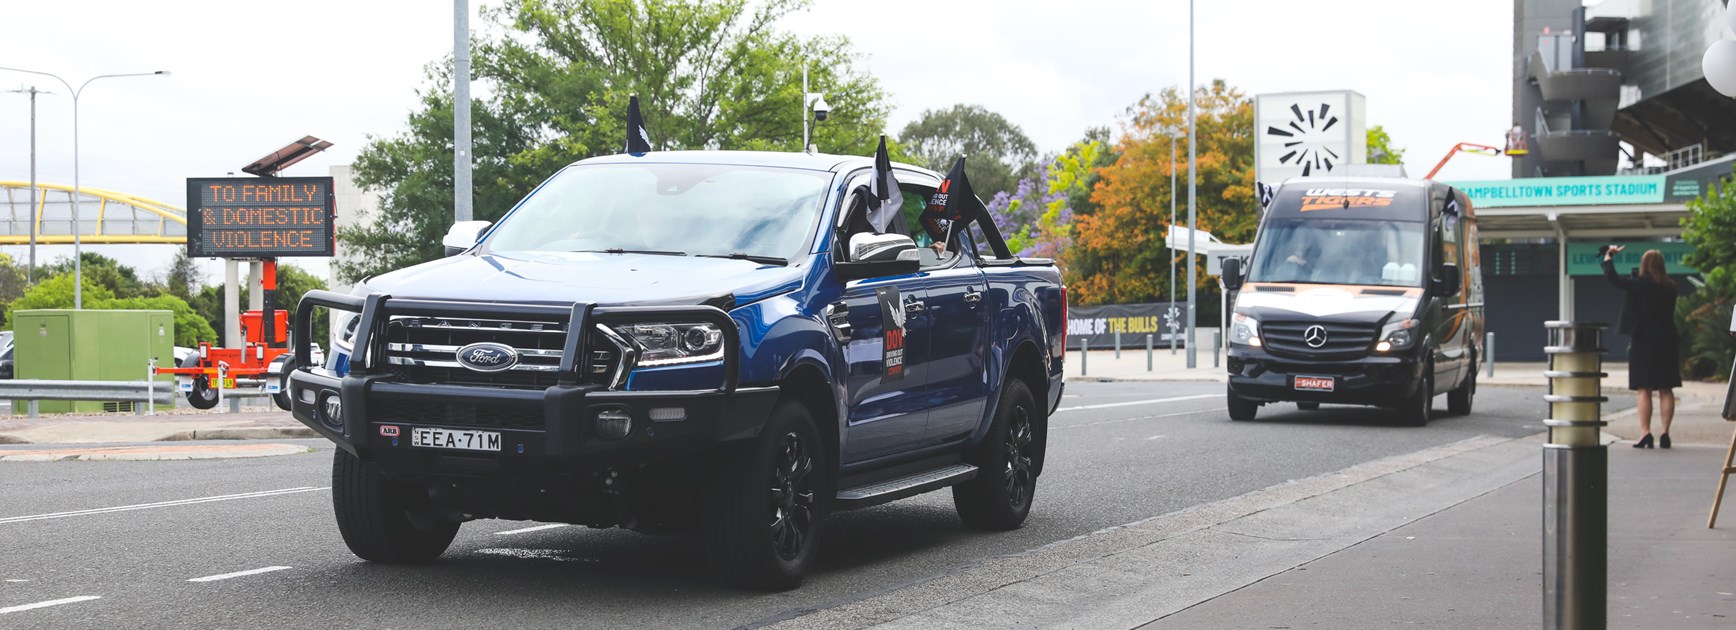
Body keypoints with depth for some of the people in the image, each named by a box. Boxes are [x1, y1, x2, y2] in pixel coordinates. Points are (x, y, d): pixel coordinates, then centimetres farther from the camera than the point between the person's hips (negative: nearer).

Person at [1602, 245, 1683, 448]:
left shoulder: (1641, 284, -11)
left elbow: (1613, 278, -10)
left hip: (1644, 342, -5)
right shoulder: (1670, 287, 6)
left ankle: (1645, 433, -7)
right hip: (1666, 342, 5)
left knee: (1644, 390, -3)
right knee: (1666, 390, 6)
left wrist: (1608, 256, 5)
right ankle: (1665, 433, 4)